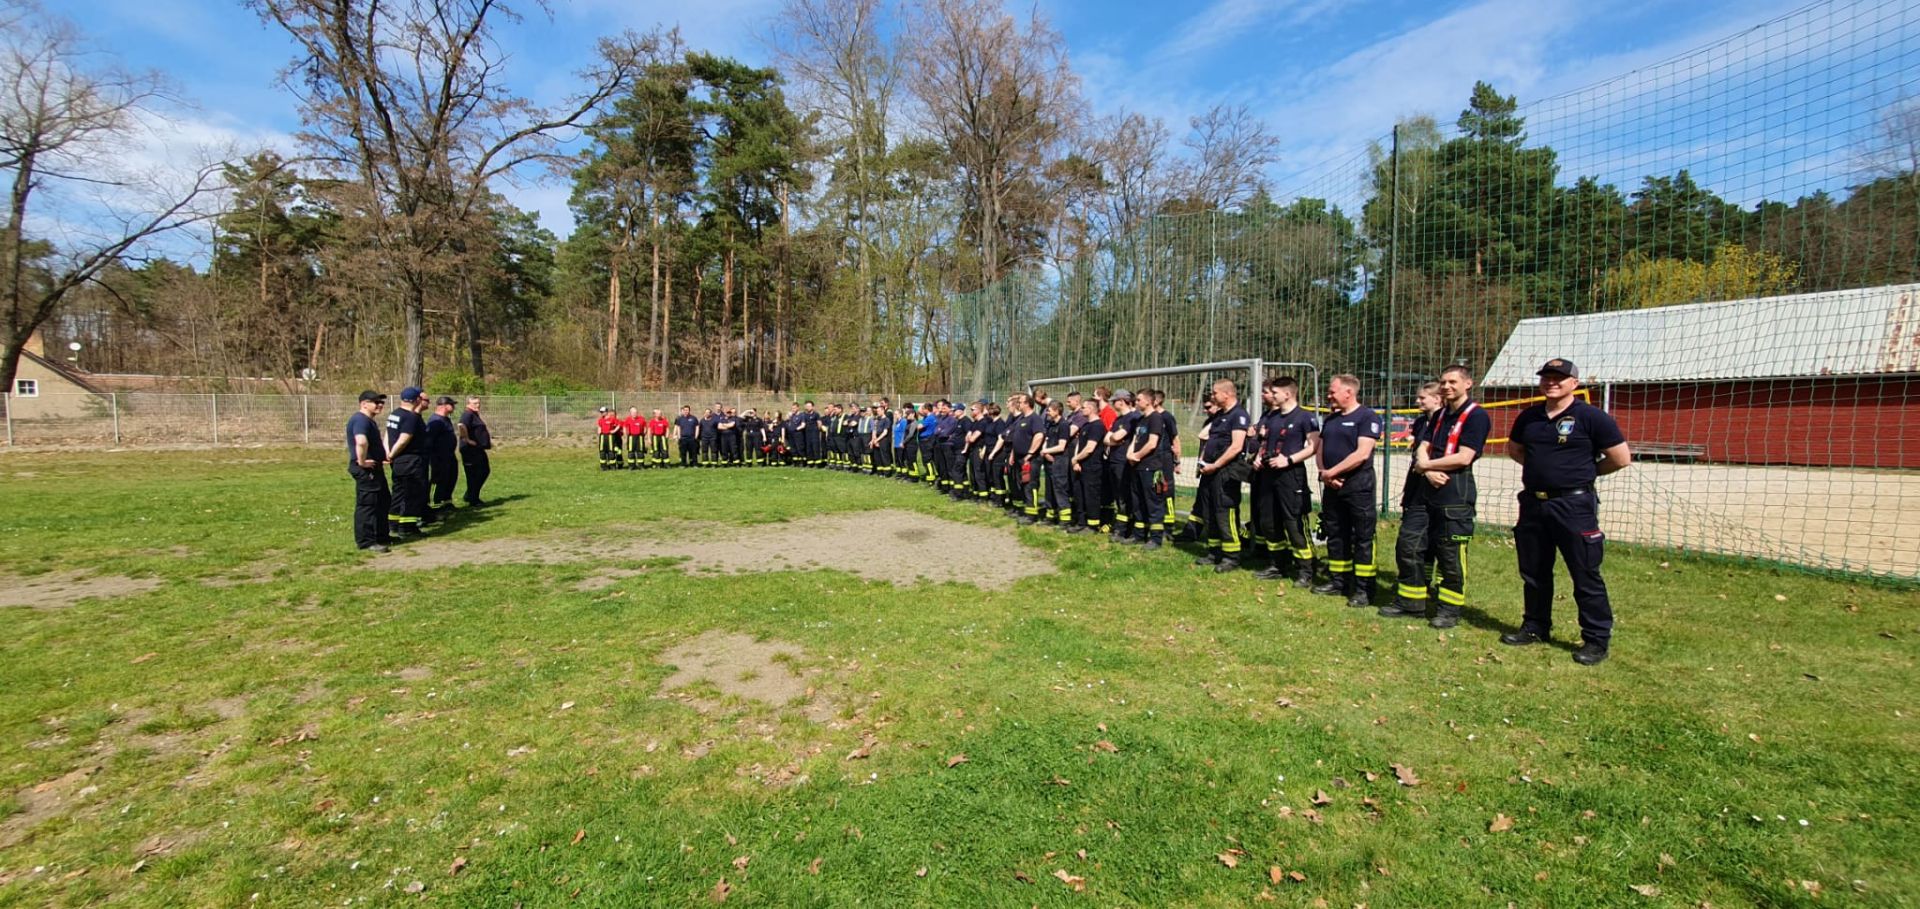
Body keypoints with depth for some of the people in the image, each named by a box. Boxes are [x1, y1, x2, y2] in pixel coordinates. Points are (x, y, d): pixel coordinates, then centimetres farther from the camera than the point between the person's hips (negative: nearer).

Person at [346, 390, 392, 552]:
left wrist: (382, 457, 24)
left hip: (375, 469, 11)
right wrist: (362, 461, -26)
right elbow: (361, 442, -37)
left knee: (384, 502, 17)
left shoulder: (369, 420, 17)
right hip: (366, 470, -11)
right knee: (367, 505, -5)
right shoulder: (361, 420, -18)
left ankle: (381, 536, 27)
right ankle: (366, 541, 1)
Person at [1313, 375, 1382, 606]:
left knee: (1362, 538, -1)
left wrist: (1332, 472, -13)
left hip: (1358, 487, -7)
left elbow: (1362, 454, -17)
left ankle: (1363, 589, 4)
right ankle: (1337, 582, 24)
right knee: (1335, 535, 13)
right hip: (1332, 487, 8)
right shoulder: (1331, 418, 15)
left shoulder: (1368, 416, -8)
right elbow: (1321, 449, 15)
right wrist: (1323, 473, -4)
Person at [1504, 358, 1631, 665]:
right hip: (1533, 503, 6)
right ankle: (1535, 627, 29)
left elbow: (1621, 458, -6)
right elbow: (1514, 449, 24)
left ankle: (1597, 639, 11)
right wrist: (1543, 468, 12)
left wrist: (1584, 472, 4)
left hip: (1574, 506, -6)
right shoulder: (1528, 417, 8)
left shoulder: (1591, 417, -8)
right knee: (1533, 572, 15)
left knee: (1586, 576, 0)